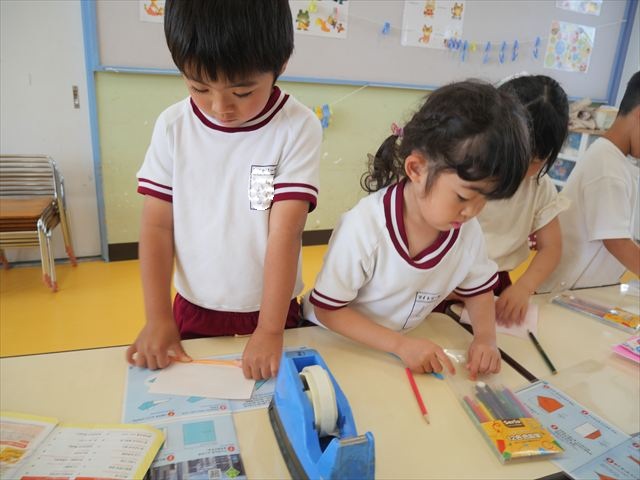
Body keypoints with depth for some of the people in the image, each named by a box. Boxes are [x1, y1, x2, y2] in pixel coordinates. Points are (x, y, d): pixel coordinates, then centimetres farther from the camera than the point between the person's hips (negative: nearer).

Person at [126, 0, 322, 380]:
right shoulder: (173, 126, -8)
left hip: (270, 312, -2)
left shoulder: (298, 128, -16)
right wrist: (158, 317, -8)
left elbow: (285, 232, -20)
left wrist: (270, 330, -20)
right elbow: (158, 226, -5)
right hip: (193, 311, 2)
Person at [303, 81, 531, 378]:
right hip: (336, 341, -3)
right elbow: (327, 309, -18)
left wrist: (485, 338, -12)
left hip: (407, 341, 3)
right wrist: (400, 345, -25)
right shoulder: (363, 227, -27)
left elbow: (479, 290, 6)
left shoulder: (467, 229, -11)